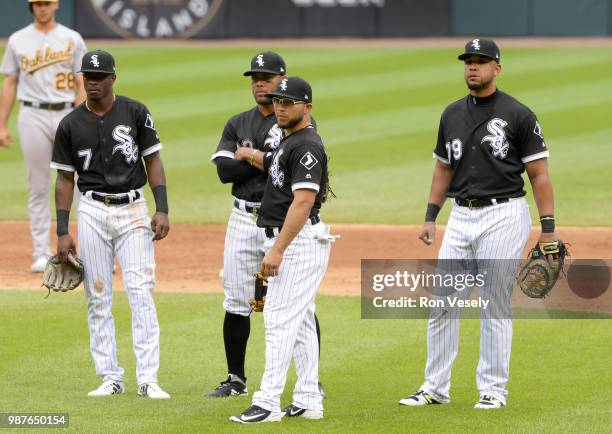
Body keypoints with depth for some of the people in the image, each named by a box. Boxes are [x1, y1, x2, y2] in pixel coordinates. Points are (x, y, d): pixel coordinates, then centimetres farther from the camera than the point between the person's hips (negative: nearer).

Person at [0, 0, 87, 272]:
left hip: (67, 116, -1)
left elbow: (82, 86, 2)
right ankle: (41, 254, 6)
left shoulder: (73, 40, 5)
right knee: (38, 188, 2)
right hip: (33, 117, 1)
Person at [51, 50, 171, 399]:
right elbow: (65, 178, 6)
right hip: (93, 211, 2)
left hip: (133, 209, -2)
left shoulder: (135, 113, 0)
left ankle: (148, 379, -9)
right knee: (98, 298, 3)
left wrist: (162, 210, -7)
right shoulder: (71, 125, 3)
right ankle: (110, 377, 11)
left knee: (142, 294, -9)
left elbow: (153, 160, 3)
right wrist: (62, 232, 0)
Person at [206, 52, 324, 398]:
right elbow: (224, 170, -2)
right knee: (236, 303, 6)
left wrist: (252, 156, -10)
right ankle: (236, 380, 15)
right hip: (244, 220, 5)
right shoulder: (238, 124, 12)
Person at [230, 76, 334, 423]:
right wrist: (255, 157, 17)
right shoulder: (290, 141, 16)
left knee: (280, 319, -13)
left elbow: (303, 201, -24)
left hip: (300, 241, -11)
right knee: (300, 321, 12)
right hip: (292, 241, 11)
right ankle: (309, 401, 15)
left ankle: (268, 403, -16)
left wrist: (278, 250, -27)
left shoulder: (307, 146, -16)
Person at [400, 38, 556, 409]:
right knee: (442, 304, 3)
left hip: (504, 216, -6)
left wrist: (548, 228, -11)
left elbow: (539, 174, -6)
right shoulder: (452, 115, 11)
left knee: (496, 307, -2)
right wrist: (431, 217, 12)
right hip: (461, 217, 6)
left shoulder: (518, 115, -6)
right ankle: (436, 388, 10)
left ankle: (494, 389, 7)